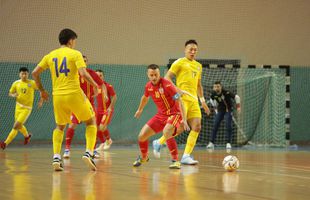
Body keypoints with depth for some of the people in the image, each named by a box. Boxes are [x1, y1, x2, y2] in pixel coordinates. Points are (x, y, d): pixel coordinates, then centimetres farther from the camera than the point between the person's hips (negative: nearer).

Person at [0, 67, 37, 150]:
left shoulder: (32, 83, -9)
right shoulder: (16, 83, -1)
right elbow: (10, 93, 8)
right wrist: (13, 95, -14)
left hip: (27, 108, -5)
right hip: (18, 107, 5)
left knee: (16, 126, -15)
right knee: (19, 126, 20)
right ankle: (27, 136, 52)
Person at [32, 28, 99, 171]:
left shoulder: (50, 55, 11)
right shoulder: (75, 54, -2)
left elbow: (35, 73, 8)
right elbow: (83, 74, -15)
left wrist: (42, 90, 19)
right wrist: (94, 85, 2)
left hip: (57, 95, 4)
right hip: (74, 94, -4)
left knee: (59, 126, 23)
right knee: (91, 122, 15)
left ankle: (56, 158, 5)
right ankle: (88, 153, -2)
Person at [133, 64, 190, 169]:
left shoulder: (167, 85, -22)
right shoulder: (148, 86, -2)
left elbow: (179, 101, -23)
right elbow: (145, 97, 23)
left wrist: (184, 119, -30)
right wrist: (140, 110, 38)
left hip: (174, 113, -6)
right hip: (161, 114, 6)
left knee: (166, 133, -36)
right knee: (141, 136, 1)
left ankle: (175, 161, -24)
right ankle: (143, 157, 31)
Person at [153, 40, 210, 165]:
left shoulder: (198, 66, 21)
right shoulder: (179, 62, 1)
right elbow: (167, 78, -5)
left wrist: (202, 100, 23)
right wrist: (177, 89, -18)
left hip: (193, 100, 7)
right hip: (182, 98, -7)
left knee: (197, 127, -5)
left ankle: (186, 156, -3)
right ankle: (159, 142, 8)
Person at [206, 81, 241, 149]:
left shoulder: (226, 93, -26)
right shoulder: (213, 94, -13)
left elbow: (236, 97, -16)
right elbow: (212, 100, 12)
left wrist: (238, 106, -13)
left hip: (228, 110, -3)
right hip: (220, 110, 3)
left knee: (228, 126, -15)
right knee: (215, 126, -7)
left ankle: (228, 143, -9)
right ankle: (211, 143, -4)